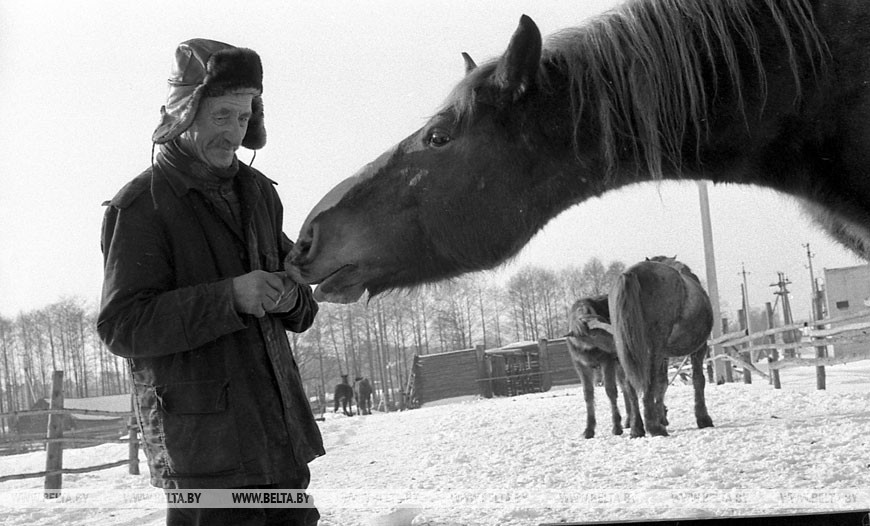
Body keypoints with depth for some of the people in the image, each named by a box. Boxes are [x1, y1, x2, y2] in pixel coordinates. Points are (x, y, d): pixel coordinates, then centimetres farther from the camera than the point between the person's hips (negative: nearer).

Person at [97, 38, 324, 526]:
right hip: (202, 440, -7)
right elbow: (122, 326, -15)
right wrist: (229, 298, -23)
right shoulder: (140, 206, -7)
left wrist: (292, 298, -6)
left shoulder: (258, 193, 14)